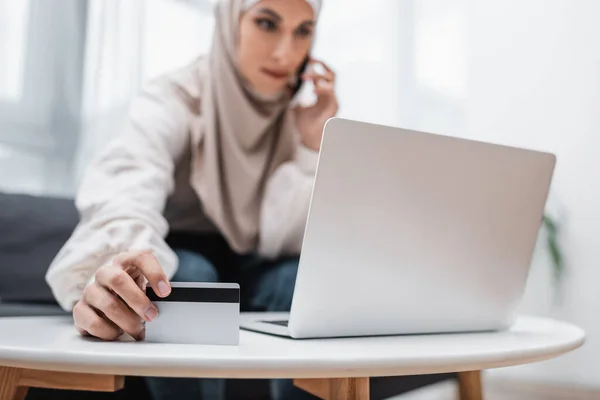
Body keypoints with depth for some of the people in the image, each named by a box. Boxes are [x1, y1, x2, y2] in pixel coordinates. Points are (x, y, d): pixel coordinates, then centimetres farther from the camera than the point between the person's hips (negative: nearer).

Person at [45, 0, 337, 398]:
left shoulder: (305, 111, -11)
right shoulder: (175, 97, -21)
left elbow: (282, 242, -17)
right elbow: (126, 185, -42)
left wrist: (314, 144, -27)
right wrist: (112, 270, -63)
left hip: (252, 273, 2)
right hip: (180, 264, -2)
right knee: (187, 276, -34)